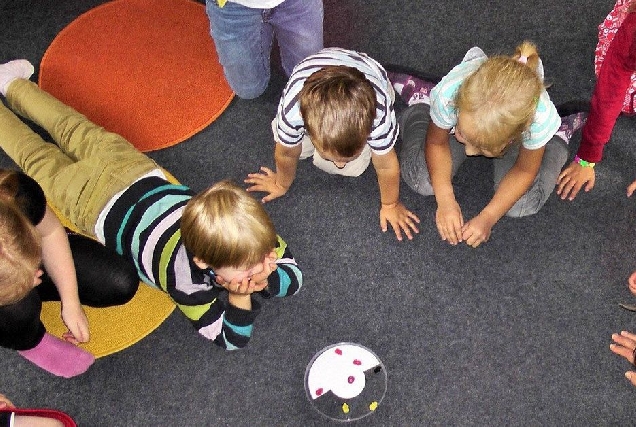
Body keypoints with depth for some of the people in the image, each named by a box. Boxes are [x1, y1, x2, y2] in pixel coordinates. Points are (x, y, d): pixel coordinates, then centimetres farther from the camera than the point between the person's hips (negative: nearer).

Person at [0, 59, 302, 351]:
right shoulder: (186, 281, -42)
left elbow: (294, 277, -19)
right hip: (95, 203, -3)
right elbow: (231, 339, -30)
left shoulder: (252, 227, -32)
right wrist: (240, 296, -45)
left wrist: (267, 279, -39)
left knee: (76, 131, 28)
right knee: (43, 163, 26)